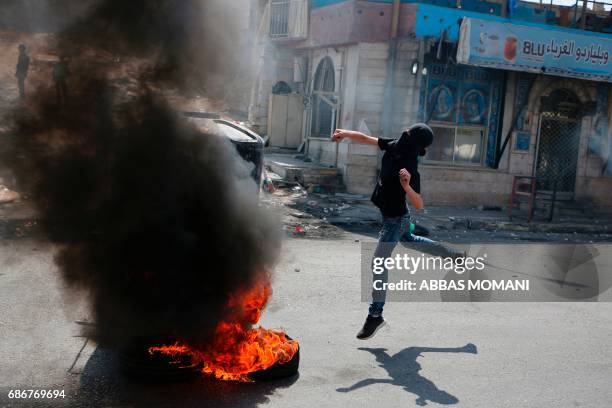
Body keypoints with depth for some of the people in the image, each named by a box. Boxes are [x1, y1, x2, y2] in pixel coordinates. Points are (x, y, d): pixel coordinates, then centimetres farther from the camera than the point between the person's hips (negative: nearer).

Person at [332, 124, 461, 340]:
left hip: (396, 219, -9)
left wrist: (407, 186, -51)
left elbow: (419, 205, -35)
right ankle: (454, 255, 51)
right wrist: (345, 134, -17)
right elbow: (366, 139, -4)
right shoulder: (393, 146, -12)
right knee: (408, 241, 33)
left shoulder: (411, 171, -32)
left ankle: (375, 315, 1)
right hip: (392, 216, 9)